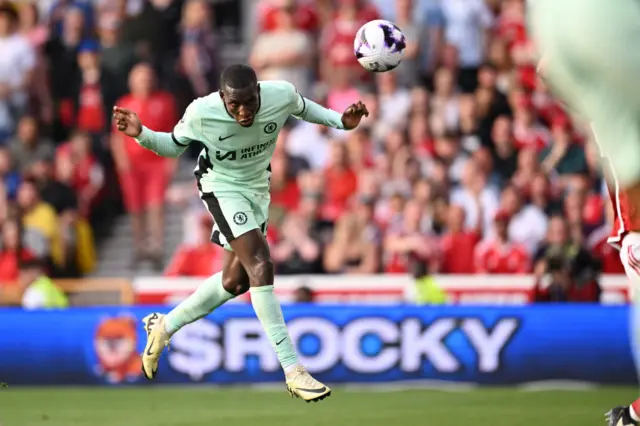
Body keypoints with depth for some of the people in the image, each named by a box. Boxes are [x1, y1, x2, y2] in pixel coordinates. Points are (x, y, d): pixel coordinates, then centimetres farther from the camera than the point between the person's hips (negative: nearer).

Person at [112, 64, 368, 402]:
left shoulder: (282, 95, -22)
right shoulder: (201, 113, -28)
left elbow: (303, 108, 3)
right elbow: (173, 146, -8)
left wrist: (341, 121, -10)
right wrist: (141, 135, -26)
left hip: (258, 189, 6)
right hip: (222, 187, -5)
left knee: (235, 281, 13)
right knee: (260, 266, -22)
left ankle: (163, 327, 34)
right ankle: (292, 370, -21)